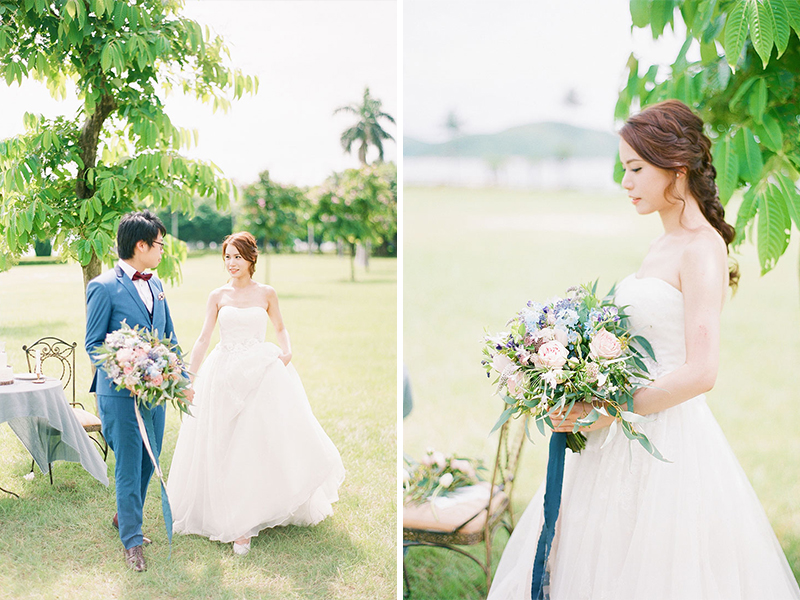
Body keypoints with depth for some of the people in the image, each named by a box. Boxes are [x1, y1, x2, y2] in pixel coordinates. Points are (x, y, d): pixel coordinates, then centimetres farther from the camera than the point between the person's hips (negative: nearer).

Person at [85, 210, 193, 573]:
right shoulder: (104, 287, -11)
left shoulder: (155, 286, 11)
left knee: (148, 464, 15)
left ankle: (125, 517, 37)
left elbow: (169, 337, 18)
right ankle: (131, 539, 12)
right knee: (129, 467, 0)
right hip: (121, 393, -7)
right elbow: (93, 345, -9)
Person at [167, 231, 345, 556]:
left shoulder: (266, 293, 5)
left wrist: (286, 351, -2)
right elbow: (203, 339, 5)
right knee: (227, 449, 0)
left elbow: (280, 328, 18)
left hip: (262, 373, 0)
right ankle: (238, 525, 6)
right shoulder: (217, 296, 5)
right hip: (224, 376, 0)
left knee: (265, 440, -2)